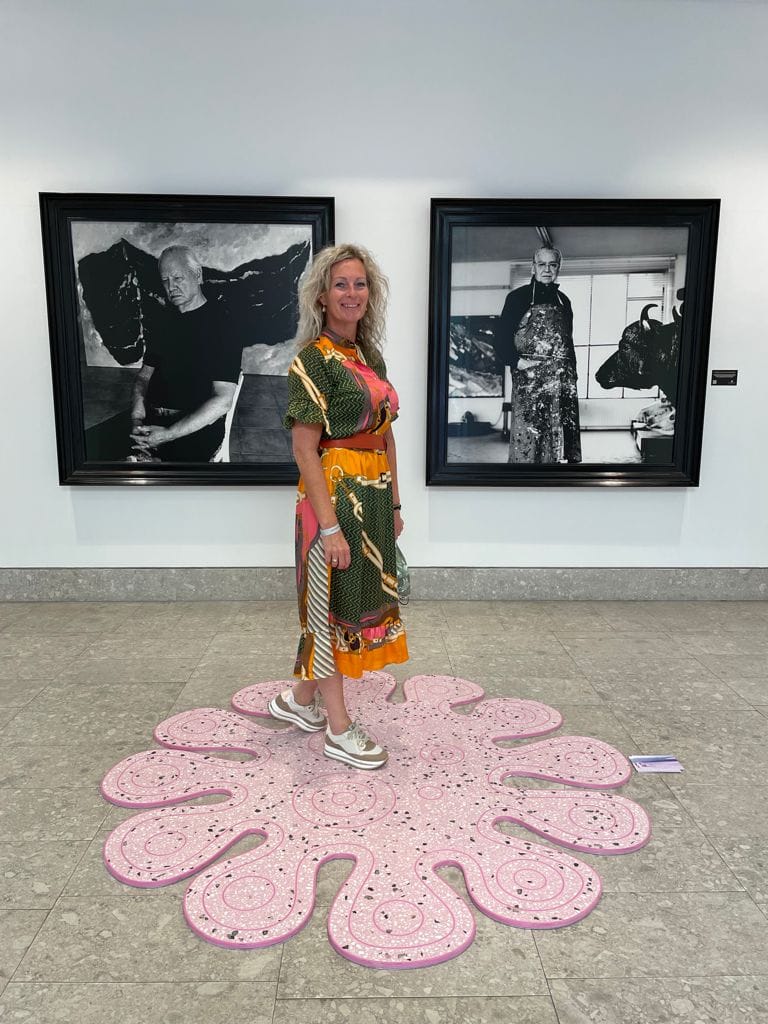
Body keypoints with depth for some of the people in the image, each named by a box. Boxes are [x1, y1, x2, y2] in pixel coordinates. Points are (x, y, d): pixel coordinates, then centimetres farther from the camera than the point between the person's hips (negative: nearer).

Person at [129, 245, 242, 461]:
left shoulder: (219, 323, -5)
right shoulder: (166, 320, 16)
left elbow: (222, 401, -13)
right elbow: (145, 375, 21)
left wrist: (169, 434, -19)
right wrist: (138, 404, -3)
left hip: (194, 429, -6)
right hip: (151, 422, 6)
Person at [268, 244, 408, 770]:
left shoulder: (370, 355, 12)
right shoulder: (313, 358, -12)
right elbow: (305, 449, -17)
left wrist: (394, 503, 14)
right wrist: (329, 524, -21)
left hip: (374, 495, 9)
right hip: (334, 495, -8)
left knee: (360, 598, 17)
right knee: (335, 603, 3)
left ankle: (300, 699, 35)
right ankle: (340, 729, 20)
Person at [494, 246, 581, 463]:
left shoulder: (563, 300, 20)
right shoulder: (518, 297, 5)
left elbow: (569, 341, 22)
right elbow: (501, 339, 0)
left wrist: (572, 375, 12)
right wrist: (517, 362, -14)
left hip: (563, 381, 5)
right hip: (529, 378, -4)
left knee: (564, 434, 1)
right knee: (527, 436, -9)